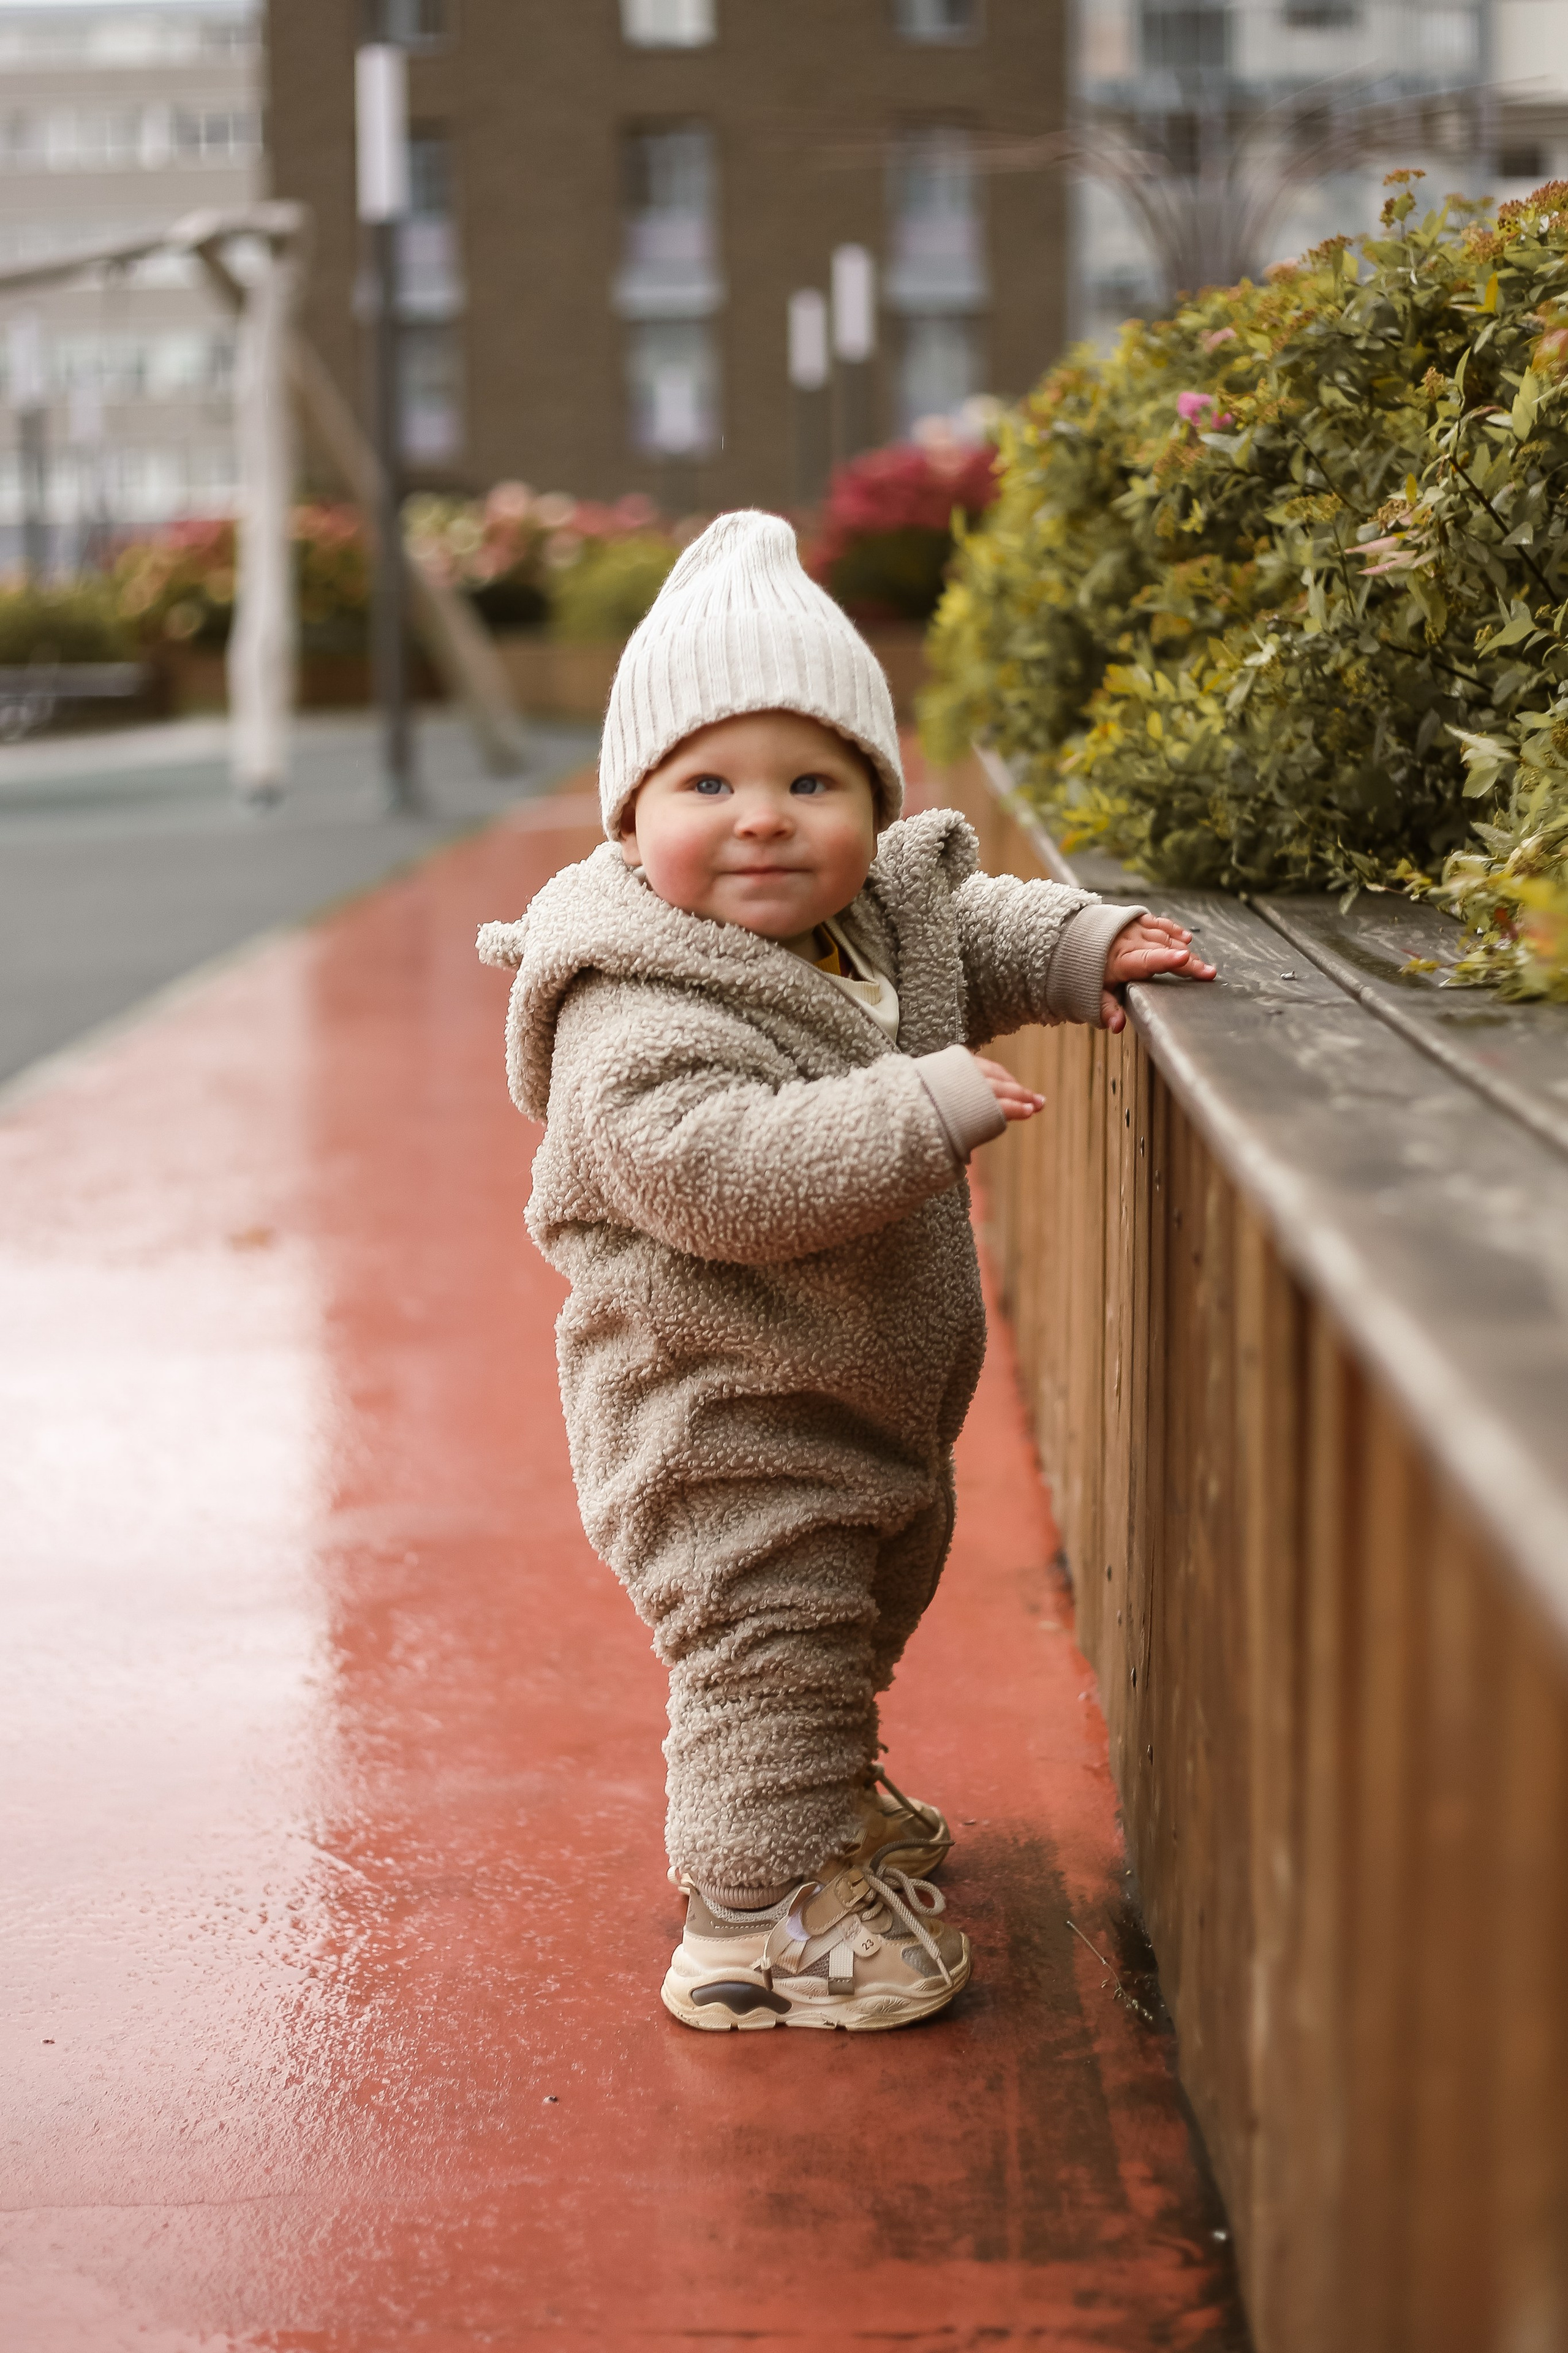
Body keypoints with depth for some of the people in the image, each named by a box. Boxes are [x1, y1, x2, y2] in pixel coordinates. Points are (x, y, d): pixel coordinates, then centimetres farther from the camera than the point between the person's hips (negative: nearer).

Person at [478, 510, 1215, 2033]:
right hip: (722, 1411, -10)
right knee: (767, 1632, -6)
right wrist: (927, 1108, -41)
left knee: (865, 1604, 27)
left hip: (865, 1395, 10)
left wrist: (1087, 948, 2)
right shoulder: (635, 1016, -29)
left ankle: (808, 1801, 51)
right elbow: (714, 1173, -41)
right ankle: (758, 1913, 10)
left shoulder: (881, 911, -1)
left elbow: (969, 937, 20)